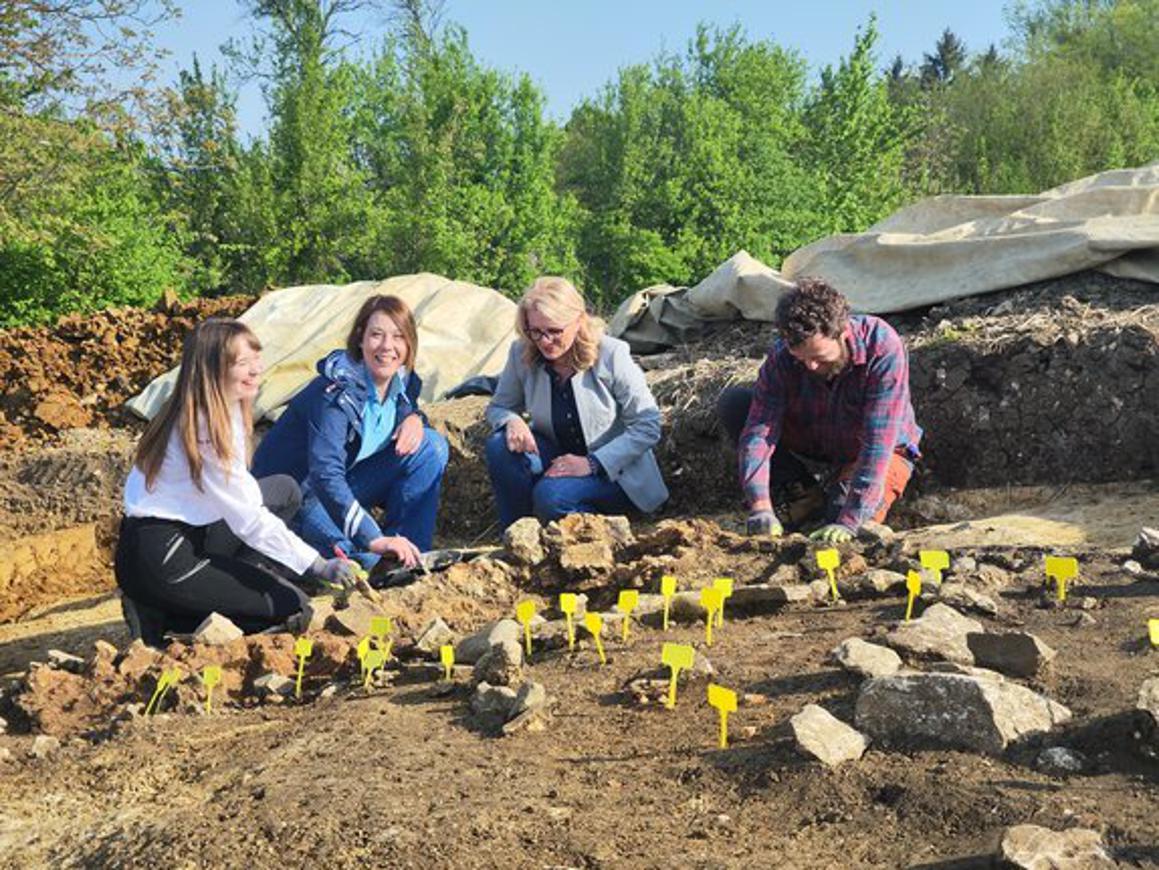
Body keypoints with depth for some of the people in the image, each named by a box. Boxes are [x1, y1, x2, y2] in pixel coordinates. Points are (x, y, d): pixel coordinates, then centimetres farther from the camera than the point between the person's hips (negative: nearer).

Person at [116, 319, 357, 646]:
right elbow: (248, 519, -22)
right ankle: (161, 615, -4)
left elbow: (242, 492, 11)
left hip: (188, 535, 9)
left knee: (284, 490, 12)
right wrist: (319, 566, -22)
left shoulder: (226, 411, 6)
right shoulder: (203, 429, -22)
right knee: (294, 609, -6)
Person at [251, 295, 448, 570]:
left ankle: (412, 553, -7)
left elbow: (407, 408, 18)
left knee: (431, 444, -10)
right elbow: (325, 476, -38)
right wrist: (375, 540, -49)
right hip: (295, 494, -7)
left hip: (345, 482, 8)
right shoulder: (336, 392, -29)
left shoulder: (403, 381, -6)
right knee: (371, 558, -30)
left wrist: (414, 418, -11)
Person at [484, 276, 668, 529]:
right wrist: (512, 421, -20)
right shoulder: (521, 354, -10)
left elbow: (648, 426, -17)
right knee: (500, 446, -23)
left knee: (551, 495, -33)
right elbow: (498, 407, 7)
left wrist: (593, 464, -24)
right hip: (560, 457, 5)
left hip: (615, 471, -5)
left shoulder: (611, 355, -20)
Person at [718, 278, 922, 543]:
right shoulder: (782, 356, -23)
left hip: (884, 453, -3)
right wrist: (760, 508, -44)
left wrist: (848, 523, -41)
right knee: (733, 402, -16)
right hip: (812, 446, 3)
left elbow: (878, 443, -36)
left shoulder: (883, 349, -32)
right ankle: (801, 491, -6)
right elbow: (759, 431, -29)